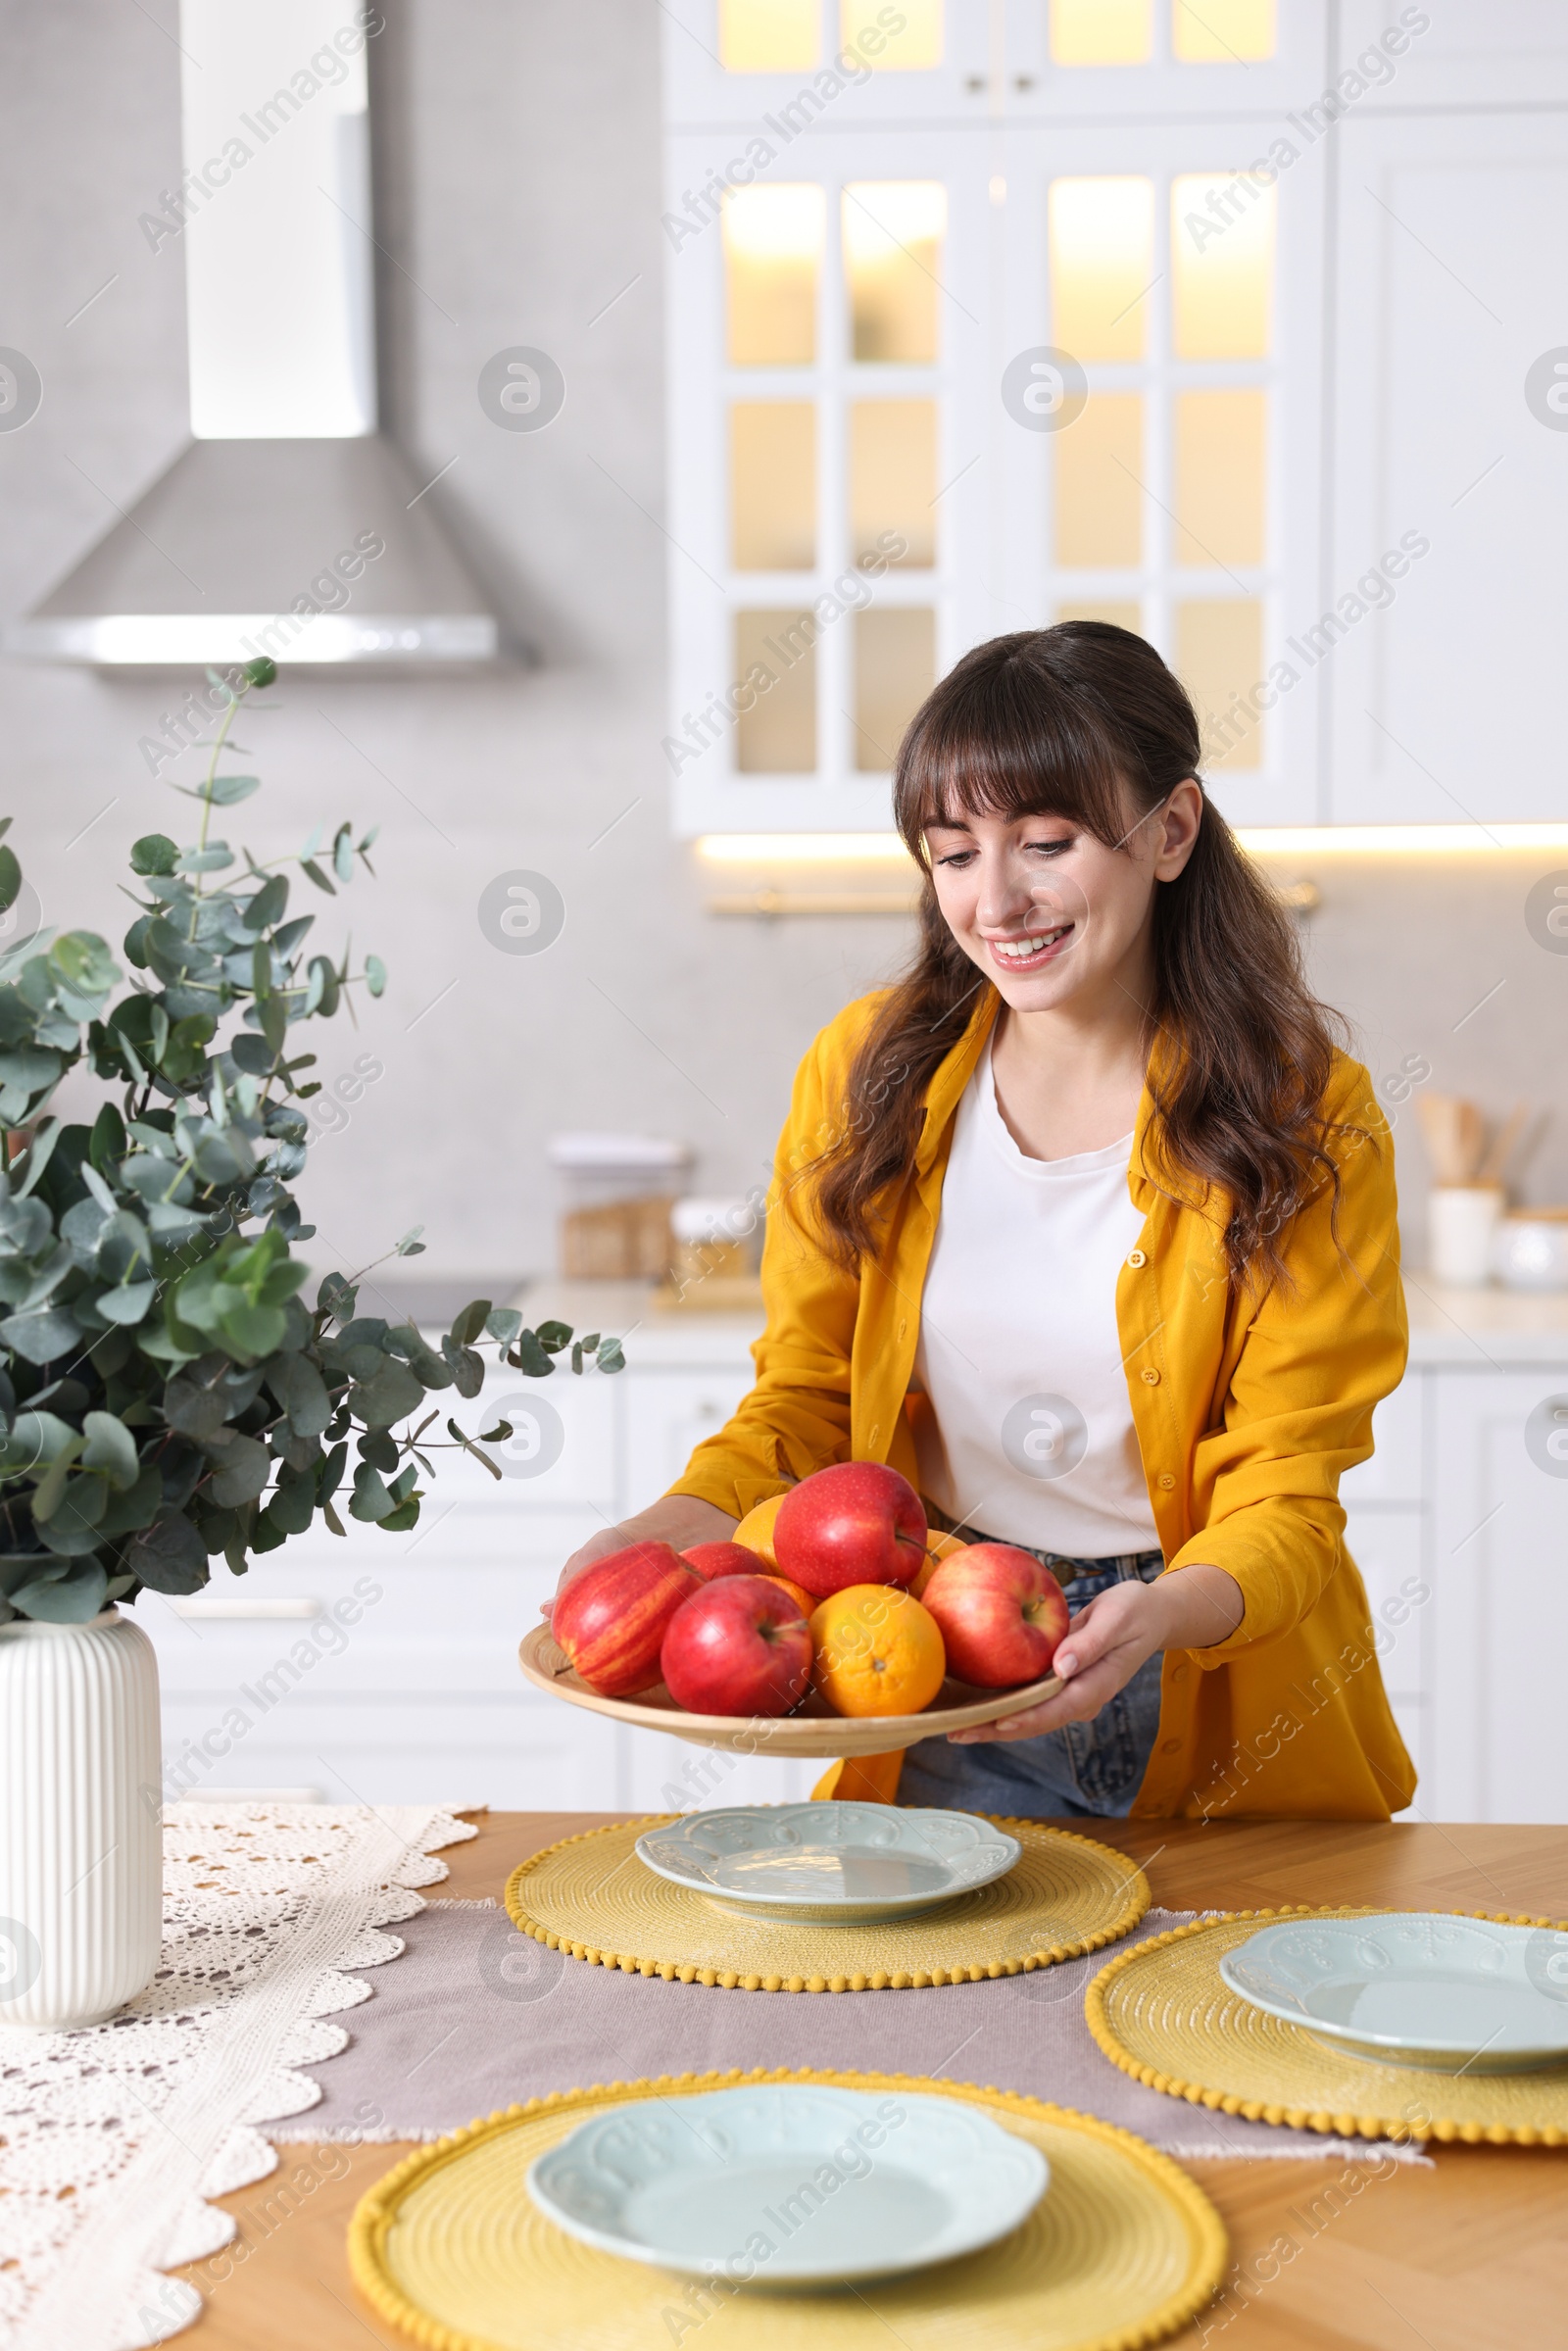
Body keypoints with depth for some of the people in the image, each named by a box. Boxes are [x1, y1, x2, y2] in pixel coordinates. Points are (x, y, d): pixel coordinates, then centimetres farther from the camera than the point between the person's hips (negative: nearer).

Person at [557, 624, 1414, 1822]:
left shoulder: (1308, 1119, -11)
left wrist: (1166, 1612, -33)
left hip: (1217, 1713, -1)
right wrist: (680, 1525, -18)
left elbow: (1285, 1492, -12)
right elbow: (805, 1397, 2)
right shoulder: (867, 1072, -3)